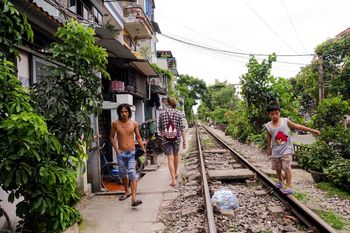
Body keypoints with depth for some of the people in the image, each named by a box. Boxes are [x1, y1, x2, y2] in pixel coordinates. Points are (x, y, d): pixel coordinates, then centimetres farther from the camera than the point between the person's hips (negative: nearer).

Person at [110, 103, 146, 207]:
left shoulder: (134, 124, -3)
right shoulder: (115, 123, -2)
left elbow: (138, 137, 6)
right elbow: (112, 137, 7)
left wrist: (143, 148, -6)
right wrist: (116, 149, -3)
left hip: (132, 152, -2)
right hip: (121, 153, 2)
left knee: (132, 174, -12)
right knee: (123, 173, 15)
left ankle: (134, 199, -16)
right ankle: (127, 192, 38)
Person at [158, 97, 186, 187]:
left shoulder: (162, 113, -2)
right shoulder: (179, 113, -4)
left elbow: (160, 127, 6)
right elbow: (182, 128, -8)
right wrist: (184, 140, -4)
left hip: (166, 138, -1)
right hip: (176, 138, 1)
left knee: (170, 158, 1)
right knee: (176, 155, 21)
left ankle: (173, 180, -4)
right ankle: (175, 173, 40)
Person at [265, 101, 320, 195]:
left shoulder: (285, 121, -8)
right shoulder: (268, 125, -7)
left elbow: (297, 126, -3)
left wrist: (312, 130, -3)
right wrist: (269, 148, 13)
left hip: (286, 149, -2)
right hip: (275, 150, 2)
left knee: (287, 167, -6)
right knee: (277, 167, 16)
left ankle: (288, 186, 1)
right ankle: (280, 181, 39)